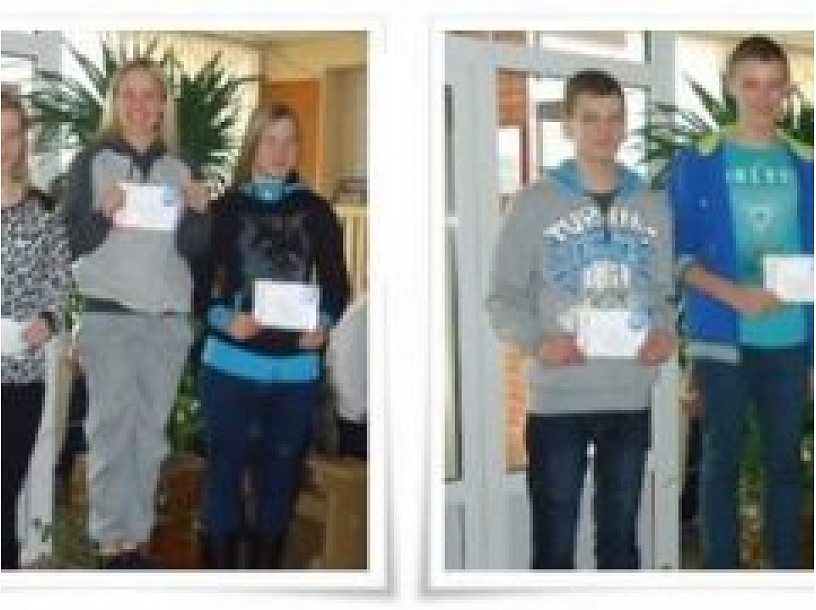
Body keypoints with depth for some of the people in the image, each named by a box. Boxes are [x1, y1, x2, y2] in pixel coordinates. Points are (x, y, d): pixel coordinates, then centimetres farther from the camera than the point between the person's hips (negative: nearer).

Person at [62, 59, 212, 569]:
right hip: (108, 314, -3)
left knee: (151, 431, 6)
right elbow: (72, 242, -2)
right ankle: (111, 542, 3)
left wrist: (200, 212, -11)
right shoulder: (92, 162, 1)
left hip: (168, 316, 3)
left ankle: (138, 536, 15)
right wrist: (104, 213, -21)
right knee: (111, 428, -4)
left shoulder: (180, 169, 10)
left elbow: (192, 249, 8)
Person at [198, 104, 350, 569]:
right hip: (232, 362, -2)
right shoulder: (228, 206, 3)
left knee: (281, 473, 9)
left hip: (298, 365, 2)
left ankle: (267, 567, 21)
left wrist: (325, 323, -11)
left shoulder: (316, 209, 7)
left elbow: (336, 281, 7)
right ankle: (221, 567, 12)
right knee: (225, 469, 2)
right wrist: (224, 319, -18)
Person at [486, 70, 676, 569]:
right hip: (558, 401, -3)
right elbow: (504, 297, -2)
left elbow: (665, 291, 15)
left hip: (631, 399, 3)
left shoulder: (653, 205, 9)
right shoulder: (536, 203, -2)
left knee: (621, 536, 15)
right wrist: (536, 342, -19)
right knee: (555, 541, 4)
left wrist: (665, 332, -6)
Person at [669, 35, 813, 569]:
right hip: (724, 337, -3)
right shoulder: (698, 162, -1)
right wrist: (733, 294, -18)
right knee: (722, 461, 3)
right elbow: (679, 252, -4)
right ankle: (722, 572, 12)